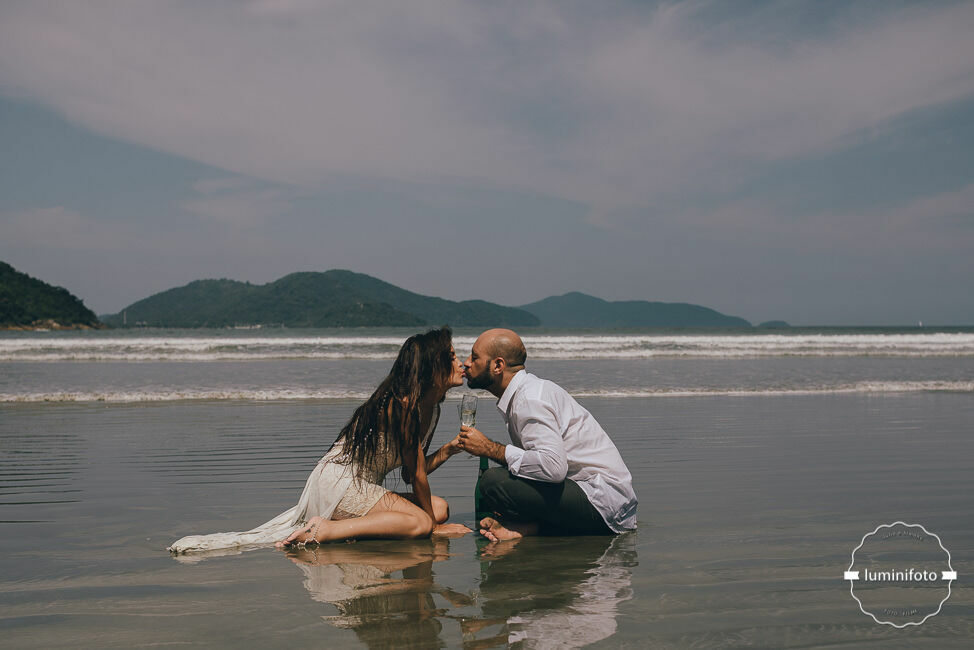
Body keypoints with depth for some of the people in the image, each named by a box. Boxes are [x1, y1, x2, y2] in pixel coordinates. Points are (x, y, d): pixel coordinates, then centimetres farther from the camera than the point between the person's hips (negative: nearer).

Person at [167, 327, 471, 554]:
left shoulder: (431, 407, 11)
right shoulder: (403, 404, -19)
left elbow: (414, 471, 10)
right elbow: (416, 475, -14)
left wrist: (448, 449, -4)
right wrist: (433, 524, -5)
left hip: (361, 487, 10)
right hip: (340, 481, -10)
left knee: (440, 507, 0)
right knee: (420, 522, -24)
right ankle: (324, 530, -24)